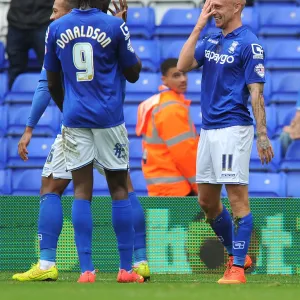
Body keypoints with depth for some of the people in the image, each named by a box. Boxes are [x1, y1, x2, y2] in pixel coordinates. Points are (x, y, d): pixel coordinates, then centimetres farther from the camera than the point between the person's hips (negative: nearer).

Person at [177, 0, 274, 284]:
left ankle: (237, 268, -8)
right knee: (207, 201, 12)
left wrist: (262, 135, -15)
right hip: (208, 130, 8)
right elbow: (183, 65, 0)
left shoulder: (248, 44, -8)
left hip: (233, 130, -8)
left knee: (237, 197, -8)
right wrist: (198, 27, -1)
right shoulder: (210, 41, 14)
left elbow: (256, 92, -11)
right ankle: (237, 256, 25)